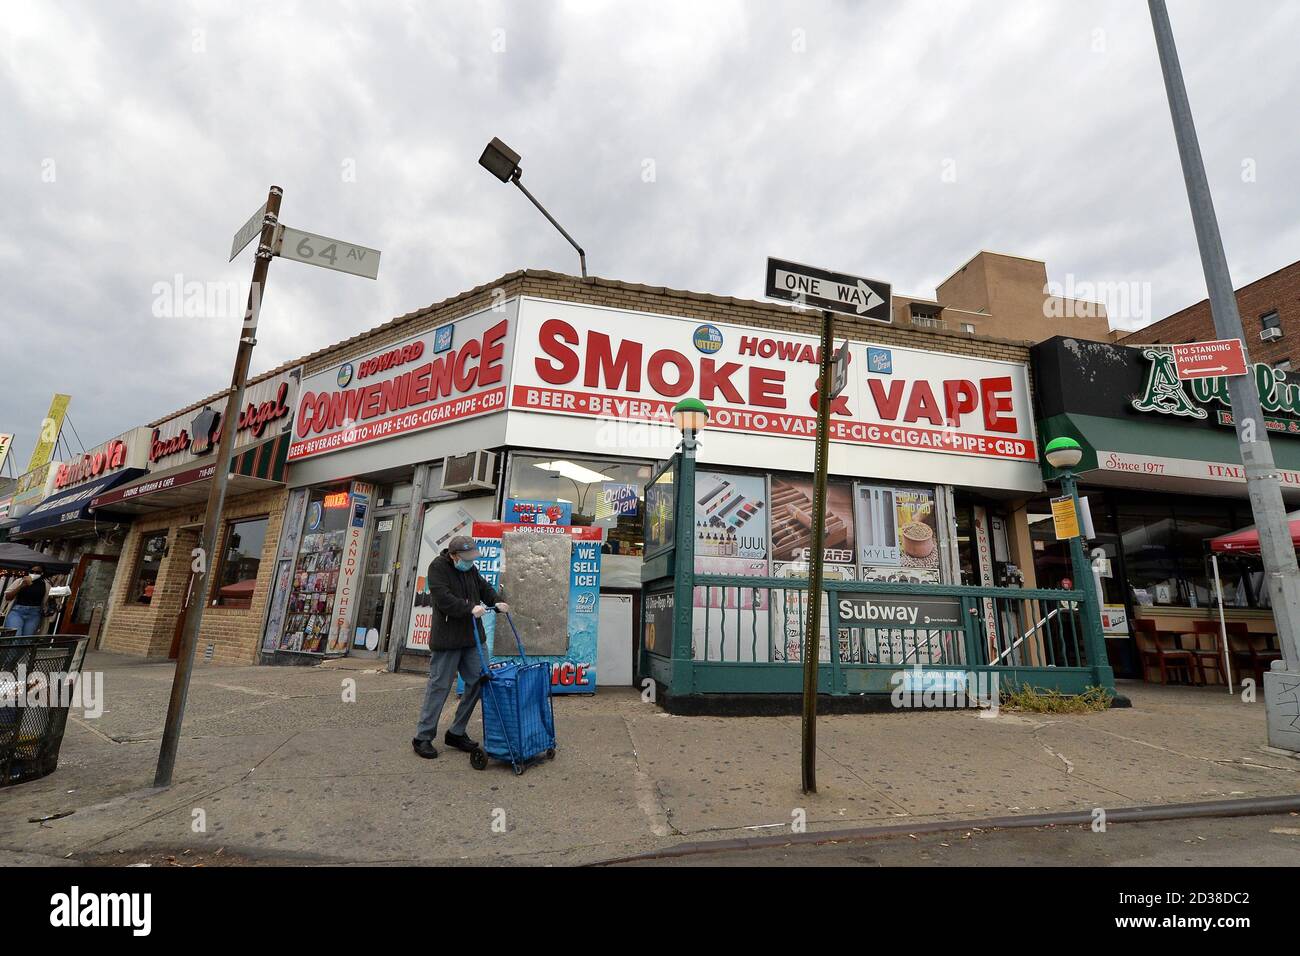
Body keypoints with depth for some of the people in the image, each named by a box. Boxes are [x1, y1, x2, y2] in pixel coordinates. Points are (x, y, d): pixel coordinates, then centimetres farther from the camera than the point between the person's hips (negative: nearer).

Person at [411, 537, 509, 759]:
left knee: (477, 683, 8)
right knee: (439, 686, 0)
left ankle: (457, 733, 23)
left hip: (472, 637, 7)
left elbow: (484, 587, 17)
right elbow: (444, 598, -22)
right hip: (446, 639, -7)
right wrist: (470, 608, -29)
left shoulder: (470, 568, 11)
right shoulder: (438, 567, -12)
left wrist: (496, 602, -1)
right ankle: (423, 738, 16)